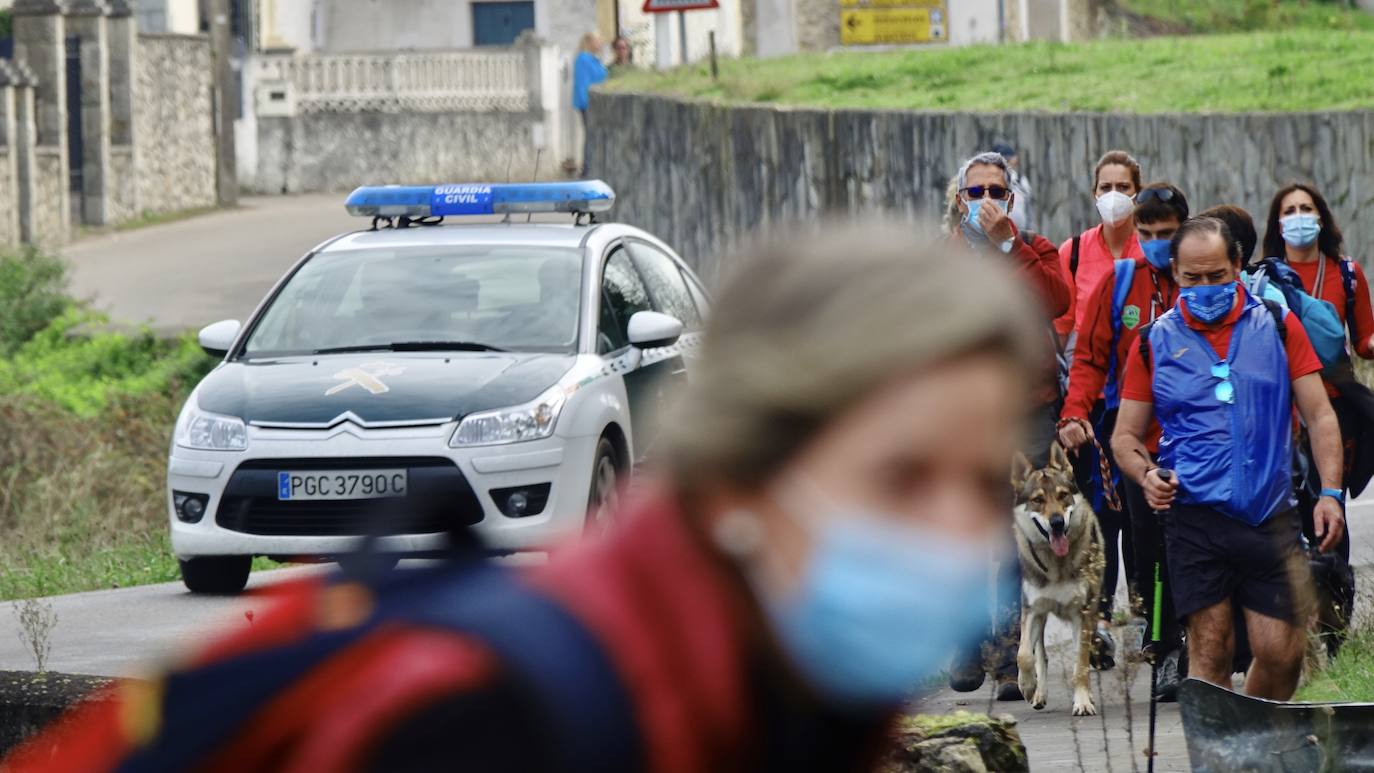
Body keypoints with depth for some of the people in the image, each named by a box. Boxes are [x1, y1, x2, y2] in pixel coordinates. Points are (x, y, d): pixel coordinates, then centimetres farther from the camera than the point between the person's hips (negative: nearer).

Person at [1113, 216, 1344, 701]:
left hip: (1271, 517, 1)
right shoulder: (1155, 342, 8)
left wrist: (1330, 492, -4)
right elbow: (1126, 436, 13)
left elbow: (1319, 415, 9)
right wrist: (1147, 474, -8)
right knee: (1211, 649, -7)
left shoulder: (1278, 327, 9)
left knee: (1282, 654, -2)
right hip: (1195, 518, -1)